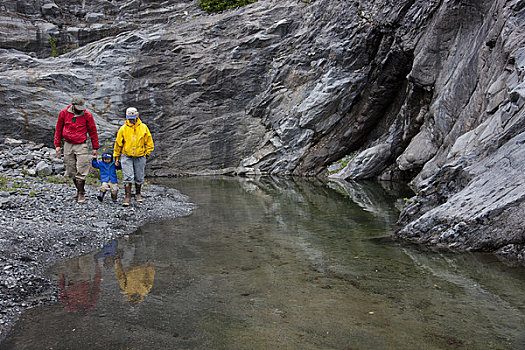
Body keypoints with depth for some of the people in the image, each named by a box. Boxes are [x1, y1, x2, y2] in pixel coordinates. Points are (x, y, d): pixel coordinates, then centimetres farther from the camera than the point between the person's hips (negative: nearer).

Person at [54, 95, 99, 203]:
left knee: (81, 172, -8)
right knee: (71, 171, 7)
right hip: (68, 145, 3)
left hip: (81, 146, -3)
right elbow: (58, 129, 12)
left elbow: (93, 131, 5)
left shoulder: (87, 115, -3)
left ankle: (81, 194, 0)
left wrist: (95, 147, 5)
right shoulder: (64, 113, 3)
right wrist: (57, 145, 9)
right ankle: (79, 191, 20)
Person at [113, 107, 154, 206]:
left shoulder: (143, 127, -1)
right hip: (126, 157, -1)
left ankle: (138, 194, 31)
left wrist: (147, 153, 4)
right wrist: (117, 158, 6)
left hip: (140, 157, 1)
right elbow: (118, 144, 5)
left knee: (139, 178, 11)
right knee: (128, 177, -9)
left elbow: (149, 142, 9)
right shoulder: (123, 129, -3)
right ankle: (128, 197, -4)